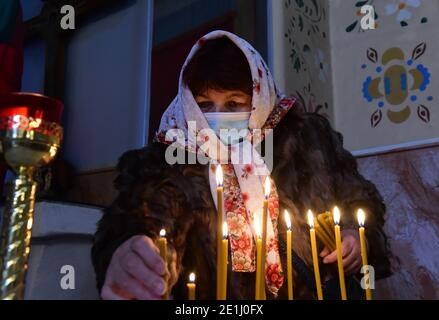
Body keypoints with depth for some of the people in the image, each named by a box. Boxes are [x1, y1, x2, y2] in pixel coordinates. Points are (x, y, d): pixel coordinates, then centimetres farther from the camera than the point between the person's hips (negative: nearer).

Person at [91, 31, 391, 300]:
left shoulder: (305, 138, -2)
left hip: (319, 290, 2)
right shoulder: (166, 161, -9)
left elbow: (360, 200, 11)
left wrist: (356, 236, -8)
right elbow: (139, 221, -26)